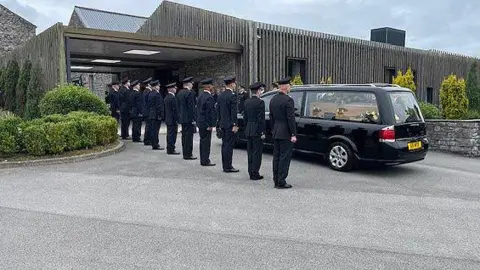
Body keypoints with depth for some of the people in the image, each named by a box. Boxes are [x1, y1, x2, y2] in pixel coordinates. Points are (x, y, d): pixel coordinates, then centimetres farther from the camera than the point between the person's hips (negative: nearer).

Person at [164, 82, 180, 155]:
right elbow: (175, 110, -19)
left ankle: (169, 149, 21)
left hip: (168, 119, 10)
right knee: (172, 135, -5)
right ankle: (171, 150, -1)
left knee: (169, 135, 14)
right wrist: (176, 120, -15)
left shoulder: (167, 97, 13)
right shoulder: (173, 98, -17)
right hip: (173, 120, -10)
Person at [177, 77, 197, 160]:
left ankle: (185, 153, 20)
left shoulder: (180, 93, 11)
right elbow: (191, 107, -18)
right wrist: (193, 119, -15)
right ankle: (188, 154, -1)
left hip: (182, 118, 9)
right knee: (189, 136, -4)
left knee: (184, 136, 13)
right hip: (189, 118, -9)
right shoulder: (190, 93, -15)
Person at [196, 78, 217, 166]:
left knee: (203, 141, 15)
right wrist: (210, 125, -17)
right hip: (206, 123, -9)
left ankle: (203, 160, 23)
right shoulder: (209, 97, -18)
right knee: (206, 142, -3)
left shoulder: (200, 96, 11)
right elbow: (210, 112, -20)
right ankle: (205, 161, 2)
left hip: (200, 122, 9)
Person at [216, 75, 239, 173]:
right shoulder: (232, 95, -14)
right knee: (229, 146, -4)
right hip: (230, 124, -8)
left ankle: (225, 165, 20)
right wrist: (235, 125, -15)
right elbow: (233, 112, -18)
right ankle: (228, 167, -1)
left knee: (224, 145, 13)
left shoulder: (220, 95, 11)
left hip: (223, 124, 8)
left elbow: (218, 110, 15)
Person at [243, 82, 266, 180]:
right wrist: (262, 132, -12)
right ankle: (255, 174, 2)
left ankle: (251, 172, 19)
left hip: (248, 130, 7)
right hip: (257, 131, -7)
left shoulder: (247, 102, 8)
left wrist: (246, 129, 17)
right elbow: (261, 119, -16)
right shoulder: (260, 102, -14)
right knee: (257, 152, 0)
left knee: (250, 152, 13)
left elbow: (245, 117, 12)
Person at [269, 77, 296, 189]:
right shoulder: (288, 100, -15)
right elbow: (291, 119, -17)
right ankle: (281, 182, 1)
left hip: (276, 133, 8)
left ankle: (276, 180, 19)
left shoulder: (273, 99, 9)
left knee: (276, 156, 13)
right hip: (285, 133, -8)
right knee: (285, 157, -2)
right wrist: (293, 134, -13)